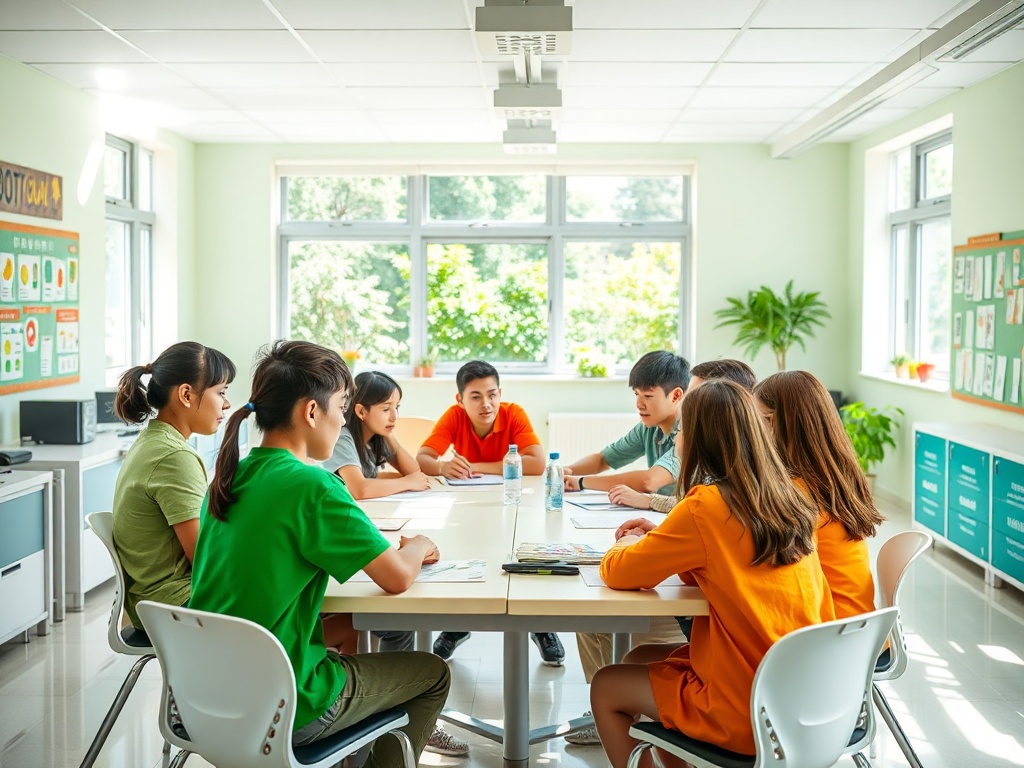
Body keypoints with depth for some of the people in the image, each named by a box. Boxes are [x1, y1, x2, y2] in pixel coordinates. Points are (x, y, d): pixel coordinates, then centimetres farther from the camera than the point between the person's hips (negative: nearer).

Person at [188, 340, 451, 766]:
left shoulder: (229, 476, 3)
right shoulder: (312, 486, -20)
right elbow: (398, 578, -16)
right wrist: (418, 546, 6)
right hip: (279, 711, -7)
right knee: (433, 673, 14)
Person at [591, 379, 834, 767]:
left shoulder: (706, 505, -19)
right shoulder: (788, 499, 2)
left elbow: (617, 573, -11)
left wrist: (631, 545, 10)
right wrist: (661, 538, 9)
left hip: (747, 711, -7)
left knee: (606, 688, 13)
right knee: (639, 661, 23)